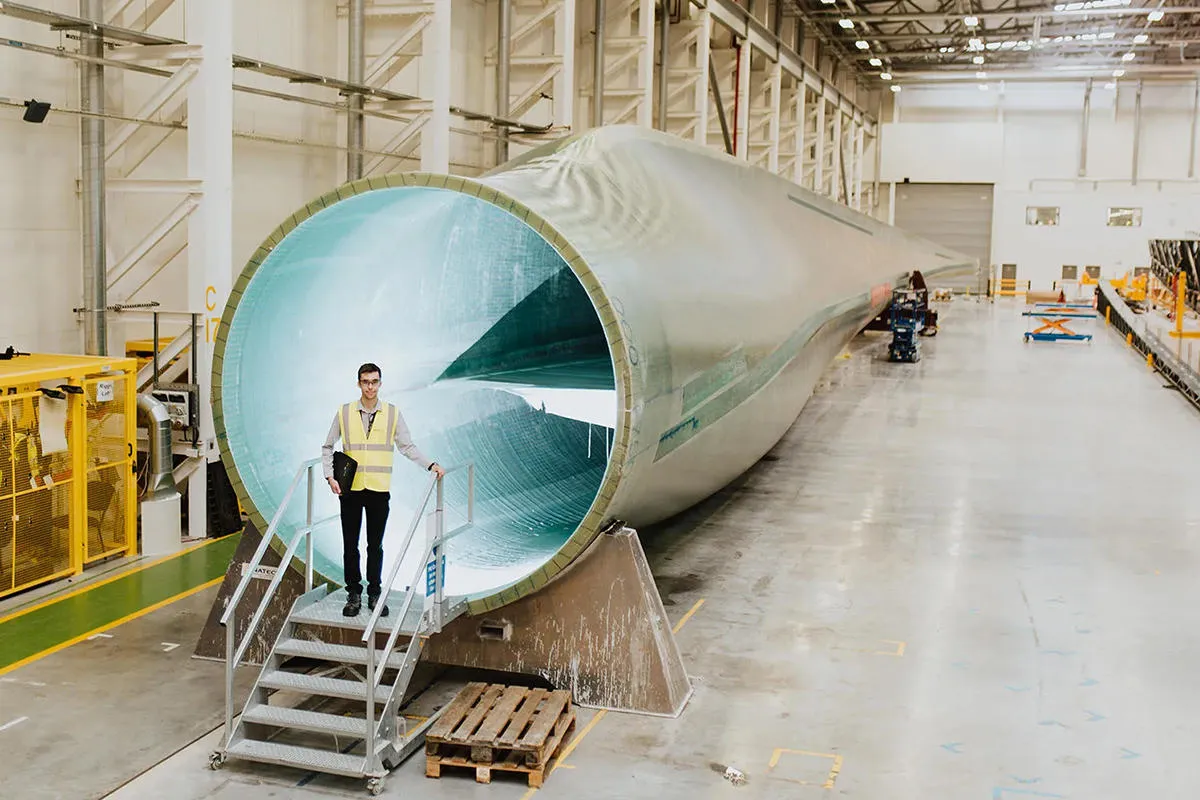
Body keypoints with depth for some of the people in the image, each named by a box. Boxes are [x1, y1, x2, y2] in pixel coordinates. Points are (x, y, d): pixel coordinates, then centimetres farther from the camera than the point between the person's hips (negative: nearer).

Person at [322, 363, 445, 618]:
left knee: (376, 545, 8)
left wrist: (430, 465, -8)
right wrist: (330, 476, -2)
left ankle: (375, 593, 18)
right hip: (350, 489, 0)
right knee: (350, 544, 5)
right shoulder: (344, 413, 2)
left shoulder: (392, 413, 3)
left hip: (379, 490, 0)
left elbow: (407, 446, 4)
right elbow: (327, 448, 9)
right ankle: (353, 594, 16)